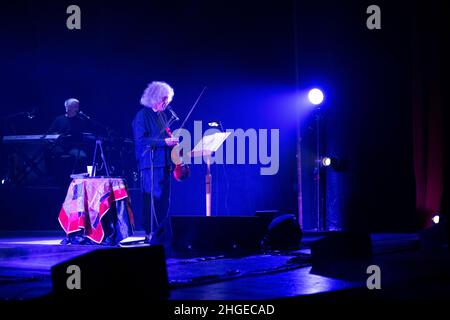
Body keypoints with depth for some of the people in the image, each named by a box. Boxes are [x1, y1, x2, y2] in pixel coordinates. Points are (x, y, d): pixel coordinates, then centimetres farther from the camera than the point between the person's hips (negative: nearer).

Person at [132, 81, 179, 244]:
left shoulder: (162, 116, 18)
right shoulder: (142, 115, -6)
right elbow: (141, 140, -14)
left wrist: (173, 143, 8)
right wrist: (164, 142, -17)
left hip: (164, 163, 8)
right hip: (150, 164, -8)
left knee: (164, 199, 7)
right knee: (153, 198, -10)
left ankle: (160, 233, 11)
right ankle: (150, 234, -7)